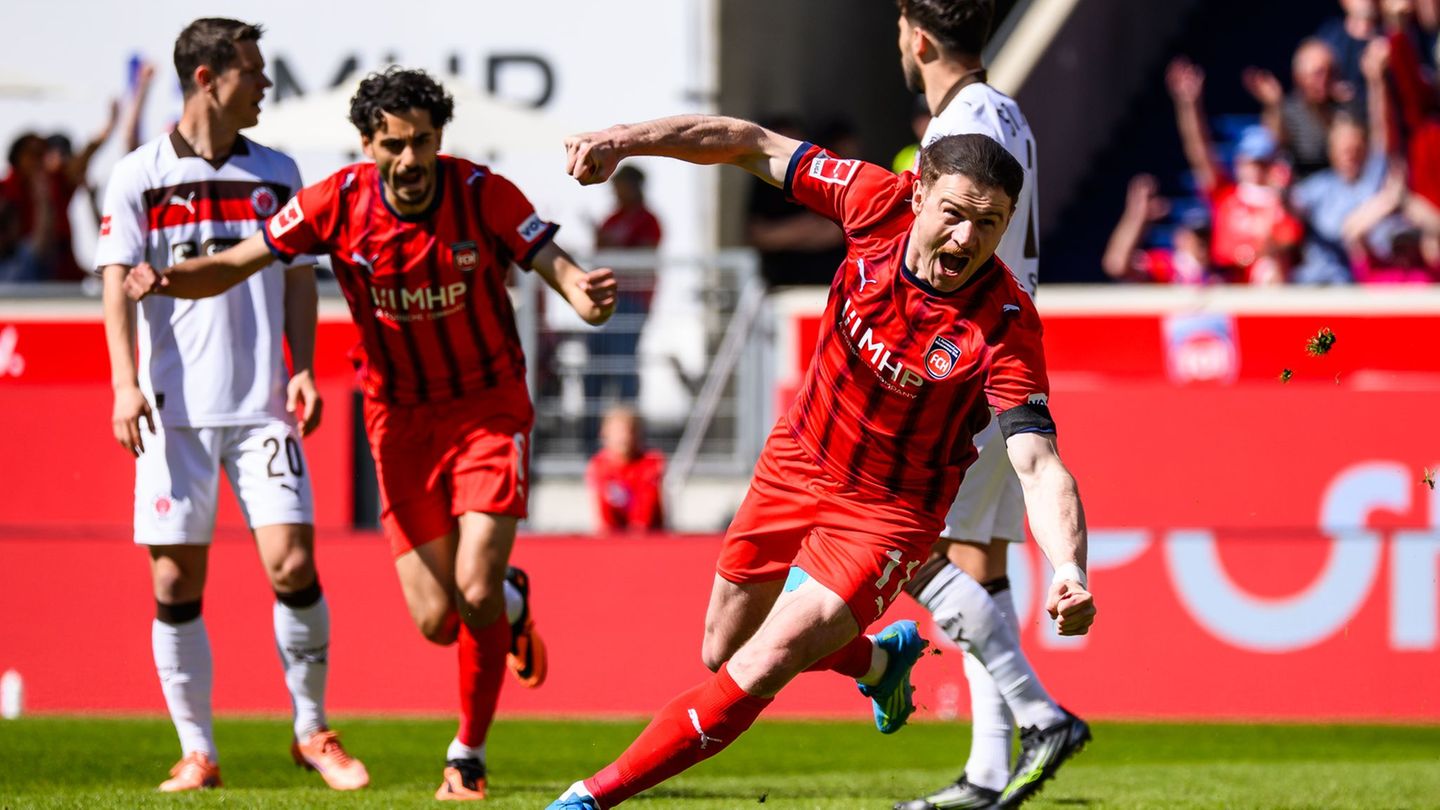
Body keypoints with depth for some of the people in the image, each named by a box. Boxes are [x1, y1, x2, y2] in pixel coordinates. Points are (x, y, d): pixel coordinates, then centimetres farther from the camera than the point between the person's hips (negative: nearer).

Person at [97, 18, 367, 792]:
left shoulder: (276, 172, 11)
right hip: (174, 408, -2)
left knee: (292, 563, -10)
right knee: (175, 583, -2)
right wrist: (125, 382, -15)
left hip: (261, 405, 2)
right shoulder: (138, 176, 2)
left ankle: (312, 730, 6)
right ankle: (197, 751, 8)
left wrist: (302, 369, 1)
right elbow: (119, 282, -3)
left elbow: (298, 280, 15)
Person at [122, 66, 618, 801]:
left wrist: (585, 293, -39)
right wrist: (168, 280, -27)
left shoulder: (484, 195, -15)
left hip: (489, 408, -2)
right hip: (400, 419, 2)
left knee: (476, 592, -16)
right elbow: (234, 265, -7)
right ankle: (510, 602, 36)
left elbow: (556, 267, -15)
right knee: (435, 620, -3)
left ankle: (468, 755, 8)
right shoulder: (337, 203, -11)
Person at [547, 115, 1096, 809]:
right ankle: (882, 659, 48)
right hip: (797, 462, 5)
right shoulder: (881, 204, -20)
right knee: (721, 652, 21)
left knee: (757, 672, -17)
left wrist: (1070, 572, -54)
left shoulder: (1004, 328, -30)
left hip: (888, 512, -5)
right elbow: (751, 144, -10)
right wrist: (625, 140, -21)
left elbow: (1040, 467, -36)